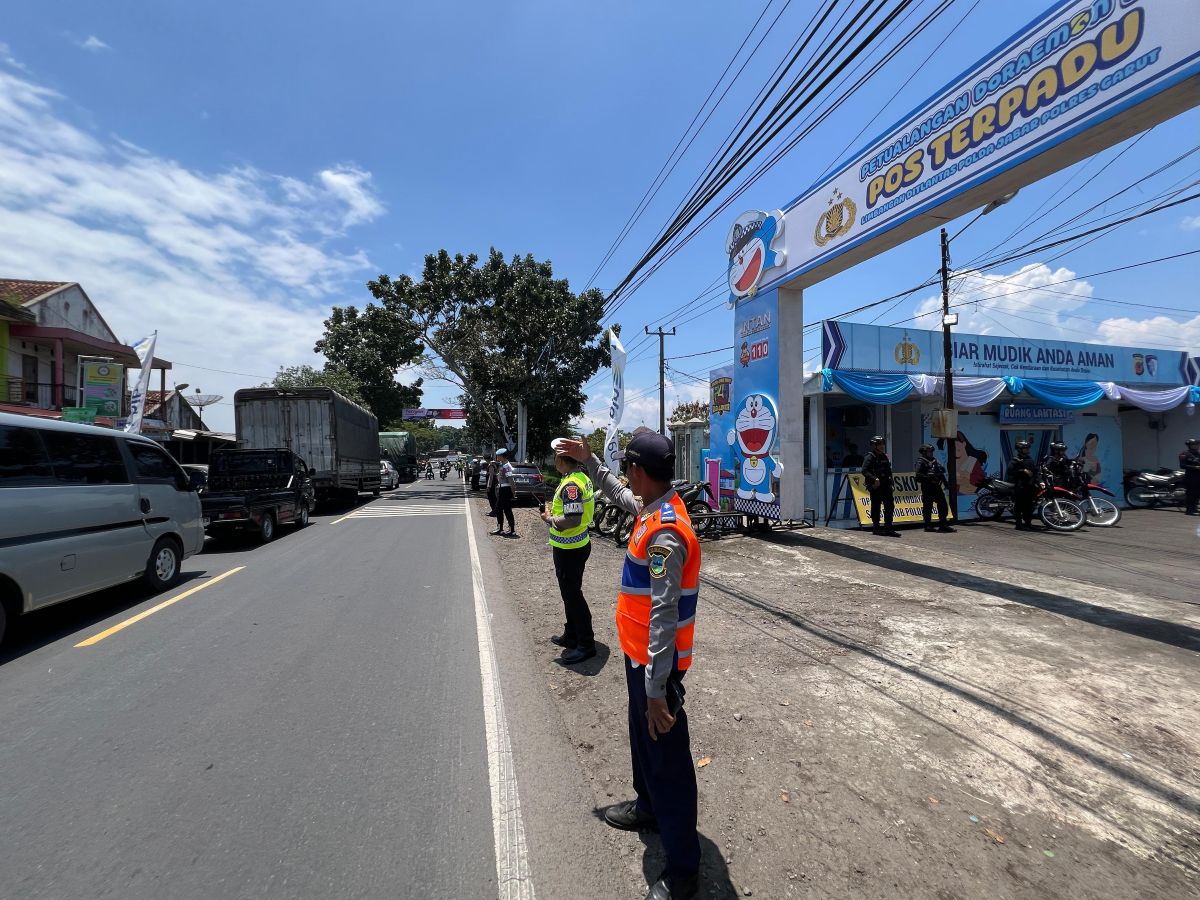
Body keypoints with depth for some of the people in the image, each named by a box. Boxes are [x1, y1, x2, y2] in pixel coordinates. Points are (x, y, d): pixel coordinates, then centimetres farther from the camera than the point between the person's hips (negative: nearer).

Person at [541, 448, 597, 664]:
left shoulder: (570, 485, -24)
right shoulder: (583, 478, 6)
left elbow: (572, 520, -30)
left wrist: (549, 519, -14)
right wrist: (554, 510, 9)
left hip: (568, 549, -10)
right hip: (579, 544, 10)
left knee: (572, 594, 1)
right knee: (571, 592, 20)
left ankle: (586, 644, 12)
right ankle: (571, 636, 34)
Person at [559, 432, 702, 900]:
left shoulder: (664, 533, -29)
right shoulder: (656, 510, 0)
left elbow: (665, 616, -29)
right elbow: (620, 496, 23)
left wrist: (657, 690, -25)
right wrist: (588, 462, 25)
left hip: (656, 663, -9)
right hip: (640, 654, 10)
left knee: (667, 758, 7)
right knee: (643, 738, 28)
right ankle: (649, 807, 51)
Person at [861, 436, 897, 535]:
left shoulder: (885, 457, 16)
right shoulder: (870, 457, -9)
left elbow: (888, 471, 23)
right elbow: (864, 471, -18)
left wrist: (890, 483, 17)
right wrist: (874, 479, -29)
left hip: (886, 486, 7)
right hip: (876, 486, -7)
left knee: (890, 505, 5)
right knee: (876, 507, 0)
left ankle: (888, 527, 12)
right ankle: (876, 527, 10)